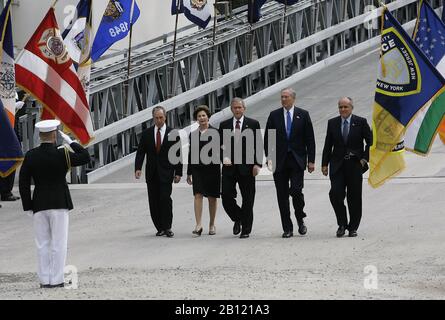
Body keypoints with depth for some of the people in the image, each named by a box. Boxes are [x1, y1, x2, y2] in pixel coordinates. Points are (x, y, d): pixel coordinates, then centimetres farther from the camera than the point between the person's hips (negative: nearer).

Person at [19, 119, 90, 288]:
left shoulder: (30, 156, -2)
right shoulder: (62, 155, -12)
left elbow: (23, 183, 0)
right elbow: (85, 157, -2)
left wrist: (28, 206, 6)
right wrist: (71, 142, 4)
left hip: (39, 206, 3)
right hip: (59, 205, -3)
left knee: (42, 244, 9)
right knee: (58, 243, 1)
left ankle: (44, 280, 10)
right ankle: (56, 280, 0)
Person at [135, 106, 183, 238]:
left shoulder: (173, 134, 2)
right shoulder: (146, 134, 7)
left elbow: (178, 154, 3)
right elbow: (140, 152, 5)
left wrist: (178, 173, -2)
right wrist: (138, 168, -9)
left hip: (166, 172, -3)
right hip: (151, 173, 3)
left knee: (165, 198, -15)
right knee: (154, 201, 2)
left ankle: (167, 227, -6)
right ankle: (160, 228, 10)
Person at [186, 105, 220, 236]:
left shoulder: (215, 133, 0)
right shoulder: (193, 135, 10)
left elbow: (220, 150, -2)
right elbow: (191, 154, 13)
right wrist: (189, 173, 13)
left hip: (212, 168, -2)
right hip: (198, 169, 2)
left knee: (212, 197, 7)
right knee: (198, 195, -11)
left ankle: (212, 224, 19)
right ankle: (198, 225, -16)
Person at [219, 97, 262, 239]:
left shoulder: (253, 124, 4)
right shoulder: (224, 125, 10)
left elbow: (259, 146, 2)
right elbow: (220, 145, 8)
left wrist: (257, 164, -8)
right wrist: (224, 158, -11)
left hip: (247, 168, -2)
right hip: (229, 167, 2)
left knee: (248, 199, 1)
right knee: (226, 196, -5)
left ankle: (246, 229, 9)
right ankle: (237, 219, 21)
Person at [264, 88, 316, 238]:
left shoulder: (303, 115, 4)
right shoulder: (274, 115, 8)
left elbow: (310, 139, 4)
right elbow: (267, 138, 8)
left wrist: (311, 160, -1)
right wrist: (269, 157, -3)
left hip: (297, 160, -2)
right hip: (279, 161, 2)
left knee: (296, 190, -14)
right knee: (282, 195, 1)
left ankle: (300, 219, 11)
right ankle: (287, 228, 6)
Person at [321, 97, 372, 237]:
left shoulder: (360, 122, 0)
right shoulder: (332, 123, 7)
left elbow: (370, 141, 3)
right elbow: (328, 145, 10)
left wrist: (365, 158, -5)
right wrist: (325, 164, 4)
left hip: (355, 164, -1)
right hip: (337, 165, 1)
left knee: (354, 197, 3)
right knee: (335, 194, -13)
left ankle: (353, 227, 13)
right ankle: (342, 224, 2)